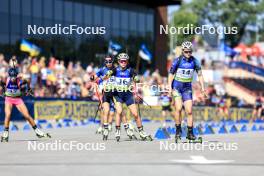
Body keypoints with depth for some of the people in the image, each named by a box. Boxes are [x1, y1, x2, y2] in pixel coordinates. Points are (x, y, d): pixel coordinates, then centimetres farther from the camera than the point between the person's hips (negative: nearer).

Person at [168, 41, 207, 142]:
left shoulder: (194, 61, -3)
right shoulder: (177, 61, -9)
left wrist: (203, 89, -5)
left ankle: (190, 133, 4)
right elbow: (171, 74, -5)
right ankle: (178, 130, -7)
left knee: (189, 111, -3)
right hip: (177, 87, -2)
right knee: (178, 108, -20)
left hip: (187, 88, 2)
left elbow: (200, 75, 1)